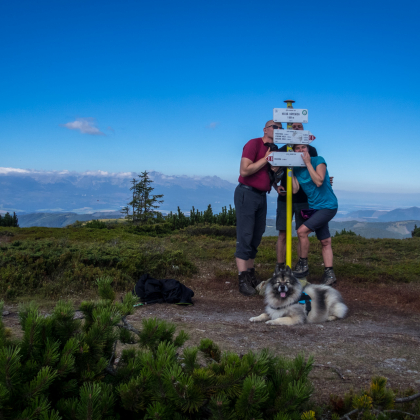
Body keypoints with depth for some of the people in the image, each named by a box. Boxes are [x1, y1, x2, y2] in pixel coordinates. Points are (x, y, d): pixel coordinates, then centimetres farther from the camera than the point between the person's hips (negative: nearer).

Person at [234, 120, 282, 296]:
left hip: (262, 196, 8)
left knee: (256, 237, 9)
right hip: (247, 193, -8)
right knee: (245, 237, -9)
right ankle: (243, 280, -9)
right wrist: (266, 158, -14)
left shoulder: (274, 150, 13)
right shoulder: (254, 144, -10)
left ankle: (251, 275, 17)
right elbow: (244, 171, -18)